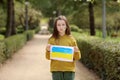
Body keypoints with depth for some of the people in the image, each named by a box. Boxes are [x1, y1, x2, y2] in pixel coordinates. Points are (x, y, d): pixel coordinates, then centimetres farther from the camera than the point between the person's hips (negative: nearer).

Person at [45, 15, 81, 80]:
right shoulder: (52, 39, 1)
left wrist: (76, 51, -16)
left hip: (69, 70, 0)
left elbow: (77, 57, 5)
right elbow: (48, 57, 4)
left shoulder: (71, 39, 2)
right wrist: (48, 50, -15)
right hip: (56, 70, 0)